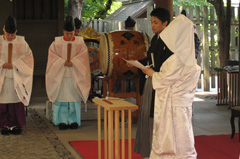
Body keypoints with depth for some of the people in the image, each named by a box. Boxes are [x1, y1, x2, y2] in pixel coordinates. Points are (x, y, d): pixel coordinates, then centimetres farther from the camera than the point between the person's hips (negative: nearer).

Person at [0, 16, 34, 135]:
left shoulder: (21, 42, 1)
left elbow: (27, 56, -2)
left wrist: (14, 64, -13)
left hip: (16, 77, 0)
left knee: (16, 101, 0)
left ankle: (16, 125, 10)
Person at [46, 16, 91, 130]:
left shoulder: (80, 42, 3)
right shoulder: (56, 42, 3)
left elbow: (82, 57, -4)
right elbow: (53, 56, -4)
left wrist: (72, 62, -19)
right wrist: (63, 62, -19)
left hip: (75, 76, 0)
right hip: (60, 75, 0)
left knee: (74, 98, 1)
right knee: (61, 98, -1)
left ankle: (73, 120, 9)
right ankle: (62, 120, 6)